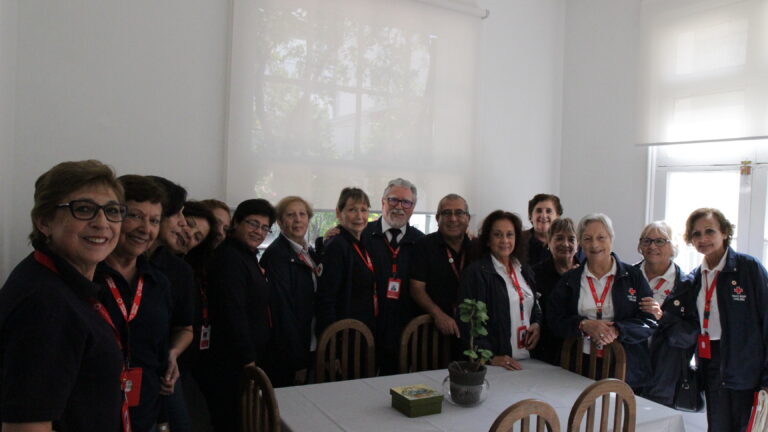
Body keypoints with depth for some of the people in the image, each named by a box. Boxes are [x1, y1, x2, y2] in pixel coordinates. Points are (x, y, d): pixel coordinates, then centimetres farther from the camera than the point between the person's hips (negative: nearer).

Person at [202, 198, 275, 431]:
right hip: (233, 365, -9)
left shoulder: (247, 255, 13)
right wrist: (248, 361, -20)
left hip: (250, 360, 9)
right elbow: (233, 313, -22)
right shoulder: (230, 257, -18)